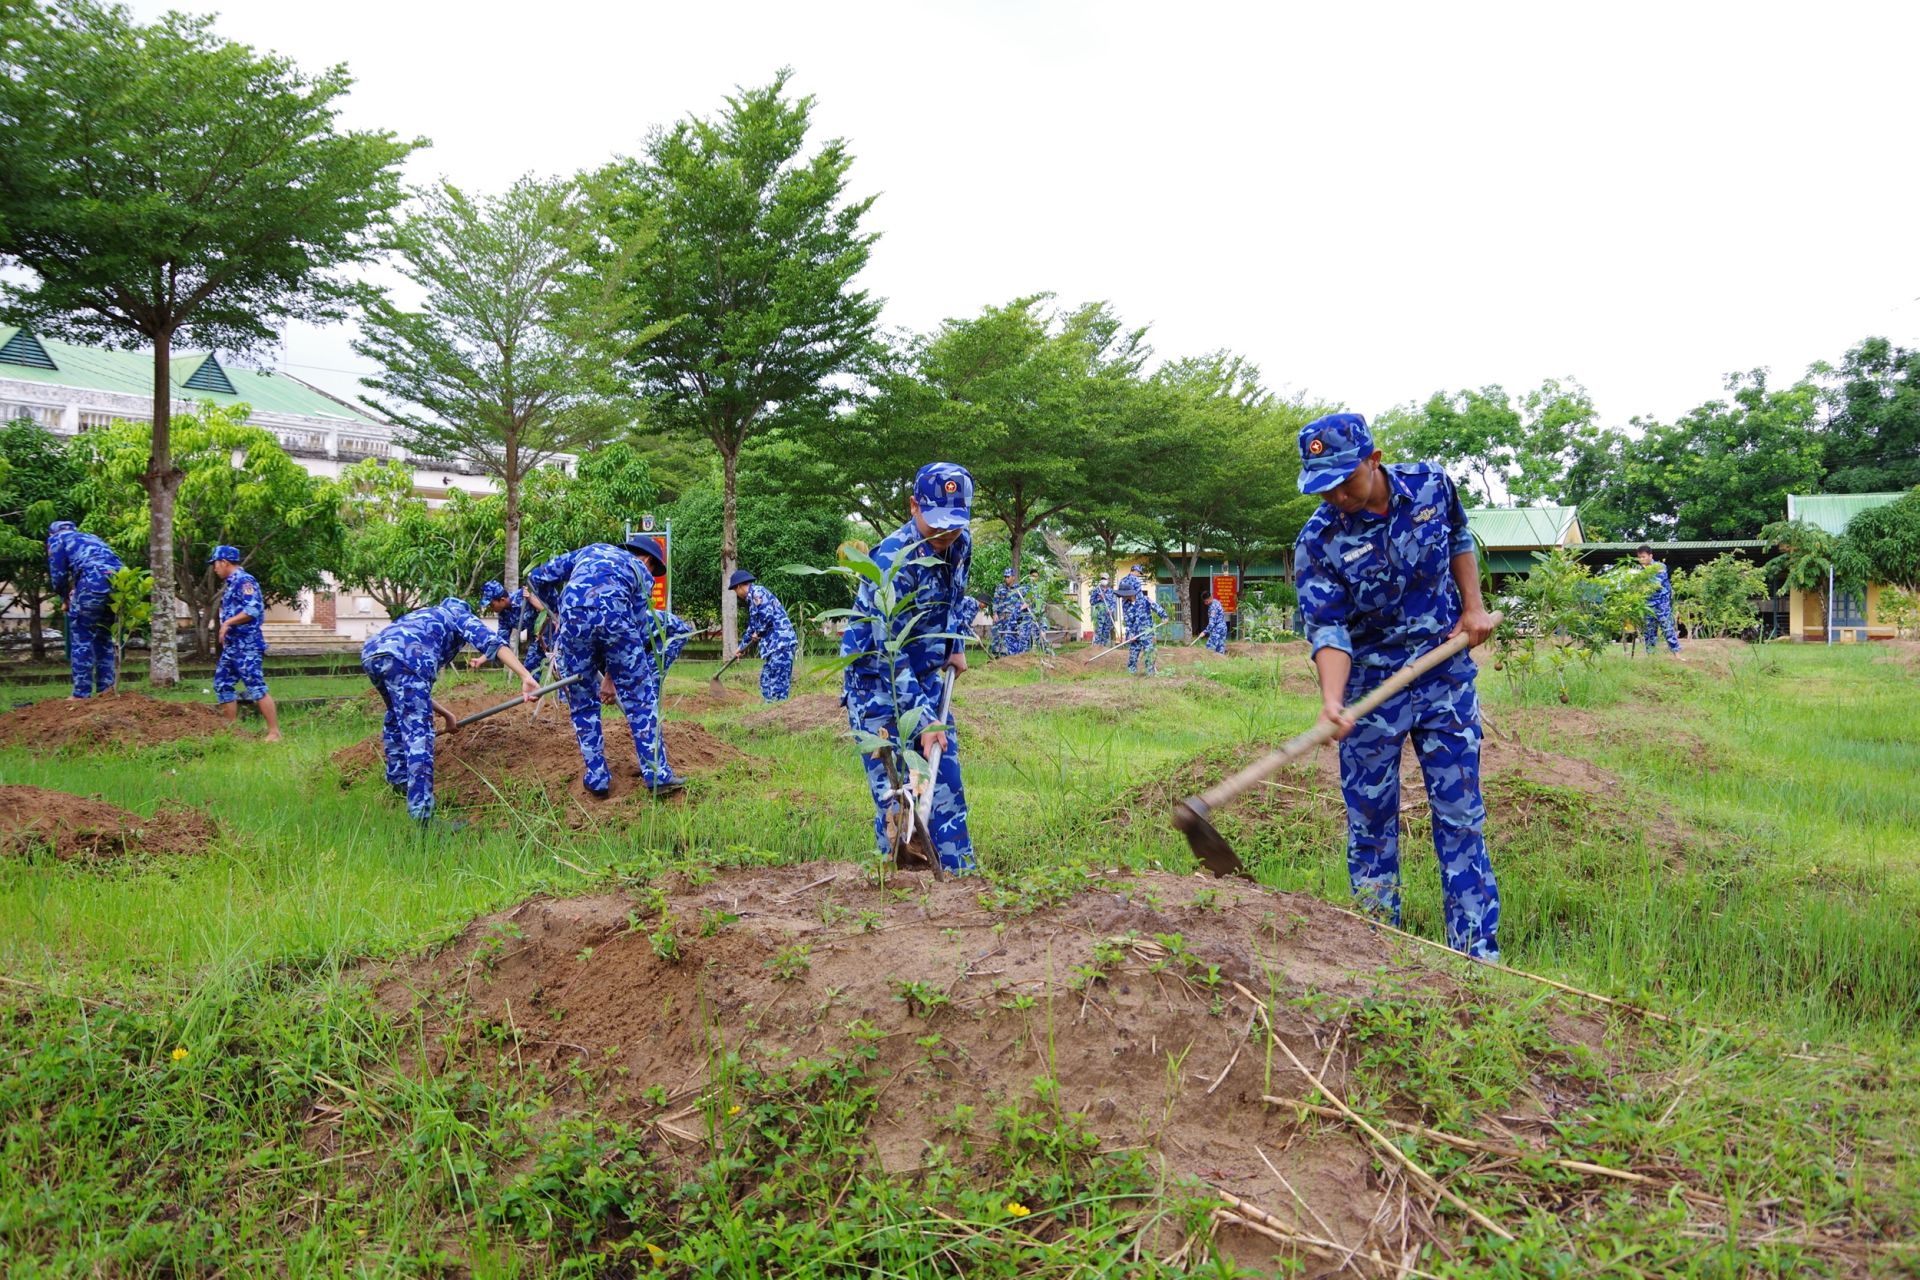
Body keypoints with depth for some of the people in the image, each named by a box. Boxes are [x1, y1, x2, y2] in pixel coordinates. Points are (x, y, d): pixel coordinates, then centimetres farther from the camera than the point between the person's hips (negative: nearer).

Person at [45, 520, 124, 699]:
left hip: (94, 582, -6)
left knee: (82, 638, 2)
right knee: (104, 637, 17)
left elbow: (58, 574, 13)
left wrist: (65, 598, 30)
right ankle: (106, 689, 15)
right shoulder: (90, 537, 38)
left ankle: (82, 693, 0)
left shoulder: (56, 539, 20)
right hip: (118, 581, 6)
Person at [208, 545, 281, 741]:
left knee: (257, 688, -12)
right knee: (222, 685, 12)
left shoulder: (244, 580, -11)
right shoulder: (230, 584, 19)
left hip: (246, 646, -10)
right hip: (231, 646, 10)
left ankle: (274, 732, -12)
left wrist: (228, 622, -21)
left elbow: (254, 609, -23)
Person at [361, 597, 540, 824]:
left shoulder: (422, 619, 43)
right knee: (418, 732, -10)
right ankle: (421, 813, -17)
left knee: (397, 715, 33)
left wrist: (444, 713, 49)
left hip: (369, 652, 8)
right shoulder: (459, 614, 26)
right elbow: (491, 641, 3)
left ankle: (397, 778, 47)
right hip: (402, 658, -8)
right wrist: (526, 677, -8)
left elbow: (413, 692, 46)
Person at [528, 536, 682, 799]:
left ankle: (597, 779, 20)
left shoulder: (591, 549, 36)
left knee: (582, 703, 17)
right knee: (640, 699, 11)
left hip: (573, 616, 2)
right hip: (615, 615, -2)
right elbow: (638, 628, 24)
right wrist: (611, 675, 31)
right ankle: (657, 776, 10)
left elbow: (538, 577, 29)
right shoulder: (643, 574, 31)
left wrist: (557, 610, 42)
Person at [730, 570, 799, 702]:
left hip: (780, 641, -10)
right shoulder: (751, 599, 24)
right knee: (766, 679, 13)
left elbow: (767, 615, -20)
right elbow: (752, 627, 33)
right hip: (774, 644, 10)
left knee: (778, 680, -9)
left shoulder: (756, 592, -7)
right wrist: (742, 647, 39)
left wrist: (759, 633, -4)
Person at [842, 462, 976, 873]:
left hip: (925, 676, 7)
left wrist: (956, 646, 14)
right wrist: (923, 720, -32)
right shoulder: (894, 560, -27)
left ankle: (959, 872, 14)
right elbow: (890, 653, -29)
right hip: (877, 679, -7)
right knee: (895, 791, -9)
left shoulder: (960, 544, -4)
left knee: (945, 780, 7)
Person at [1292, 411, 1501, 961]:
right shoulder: (1317, 542, -16)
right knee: (1370, 820, 5)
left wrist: (1472, 606, 3)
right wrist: (1332, 700, -37)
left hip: (1446, 674, 2)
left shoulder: (1431, 483, -6)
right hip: (1370, 687, -2)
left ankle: (1477, 952, 12)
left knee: (1460, 815, 4)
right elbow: (1327, 628, -22)